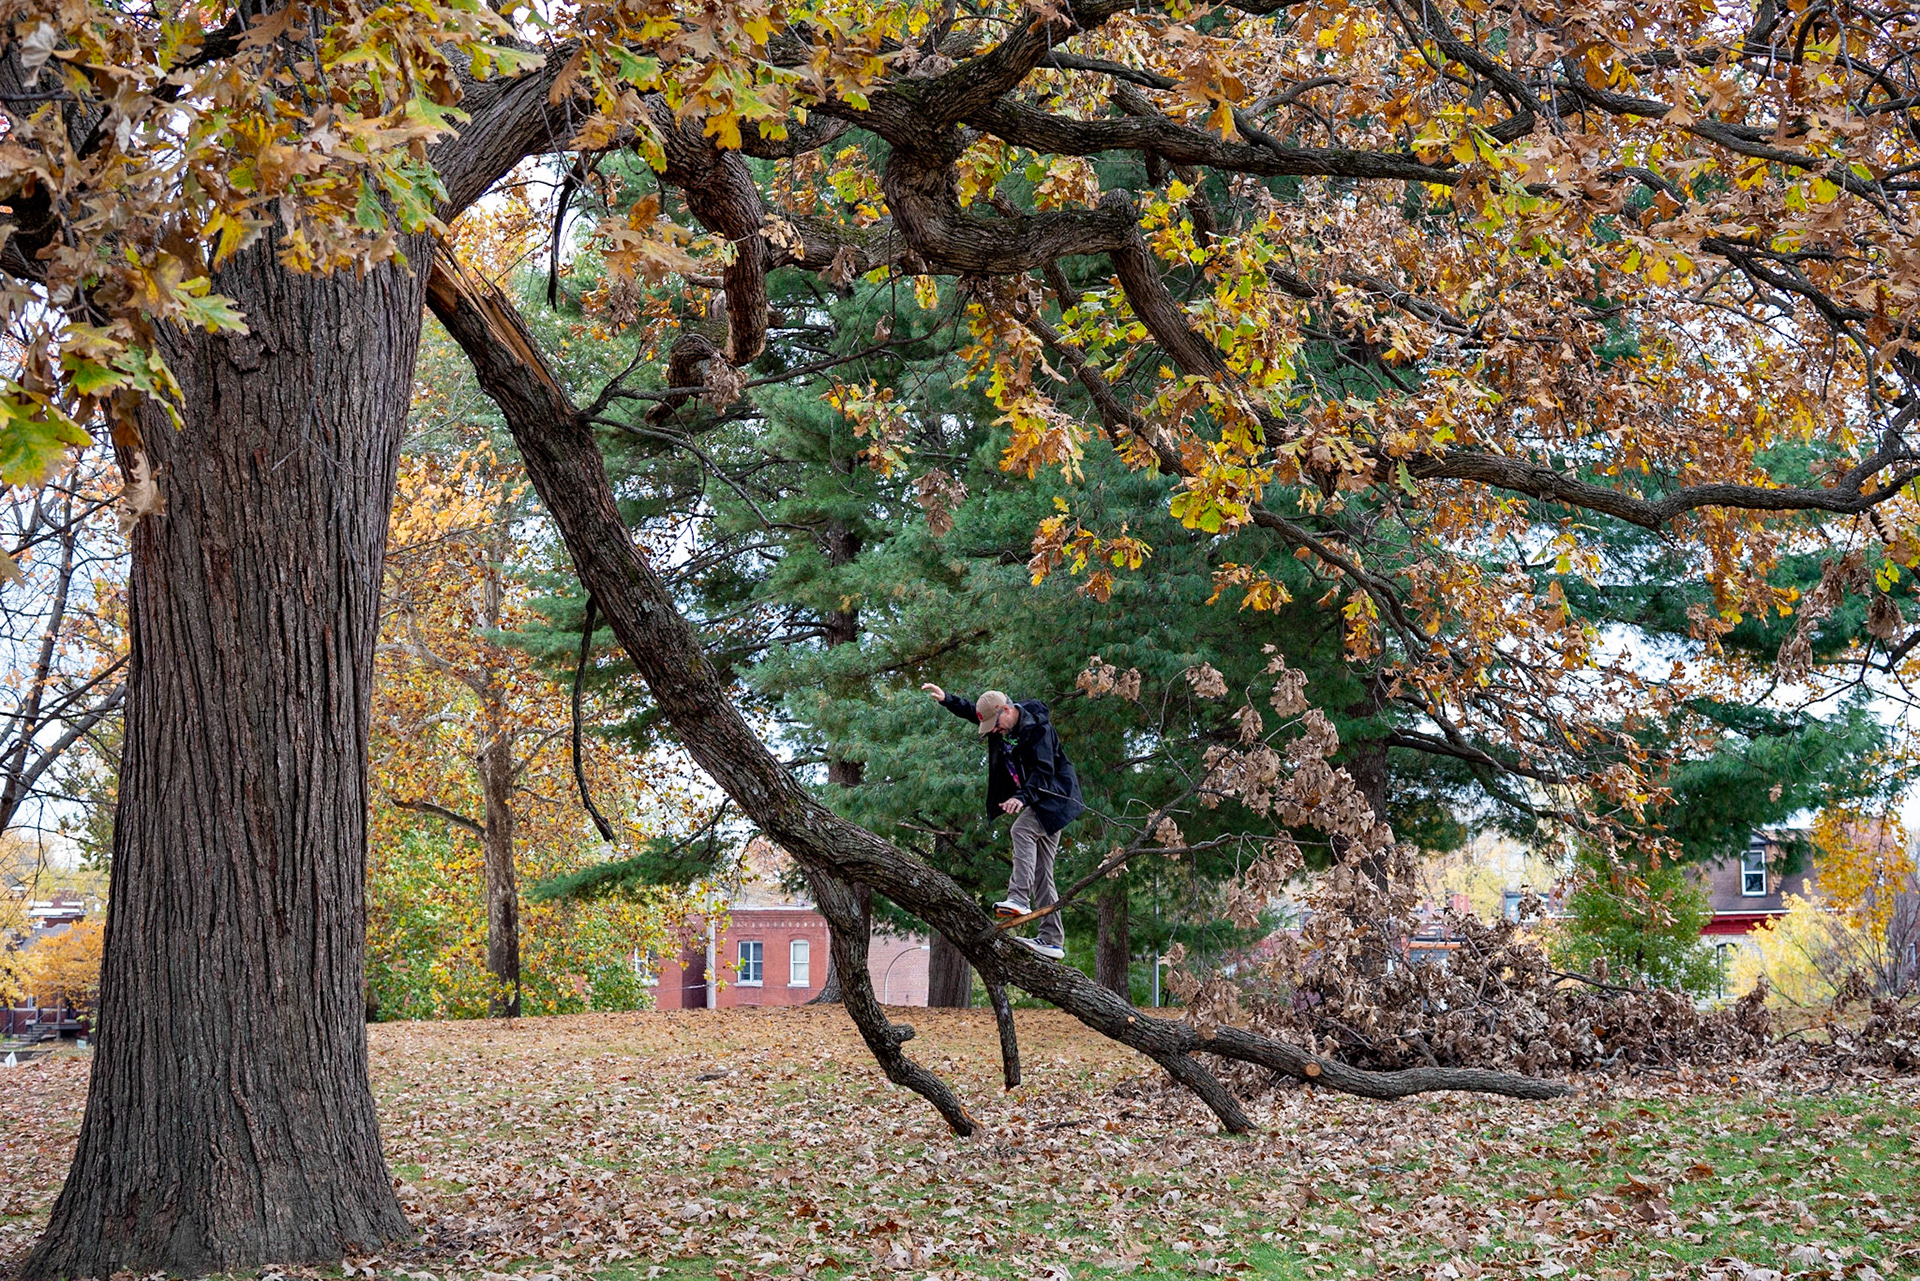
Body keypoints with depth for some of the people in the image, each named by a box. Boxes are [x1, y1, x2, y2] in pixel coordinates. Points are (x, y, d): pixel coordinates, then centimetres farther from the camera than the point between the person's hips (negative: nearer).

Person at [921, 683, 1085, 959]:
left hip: (1052, 799, -9)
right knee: (1041, 874, 3)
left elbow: (1043, 771, -29)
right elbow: (972, 710, 21)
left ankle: (1019, 898, -42)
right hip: (1031, 803, 9)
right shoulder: (1000, 725, 5)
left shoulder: (1037, 728, -21)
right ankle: (1052, 940, 0)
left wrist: (1022, 797, -43)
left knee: (1021, 830, -34)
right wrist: (946, 699, 6)